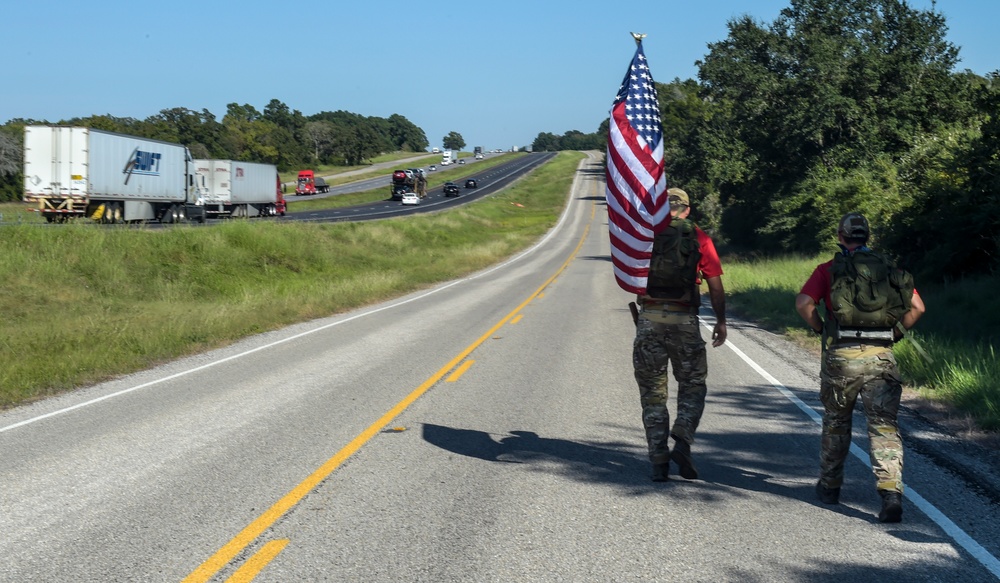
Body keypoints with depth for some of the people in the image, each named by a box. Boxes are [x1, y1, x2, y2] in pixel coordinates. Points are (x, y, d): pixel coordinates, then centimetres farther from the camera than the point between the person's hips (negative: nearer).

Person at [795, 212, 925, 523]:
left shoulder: (829, 269, 5)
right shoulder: (889, 269, 12)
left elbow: (803, 303, -9)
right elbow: (917, 307, 4)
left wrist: (821, 329, 5)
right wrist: (894, 333, 13)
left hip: (841, 356, -1)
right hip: (881, 356, 1)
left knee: (836, 422, 18)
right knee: (884, 426, -2)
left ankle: (830, 486, 31)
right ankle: (891, 493, -18)